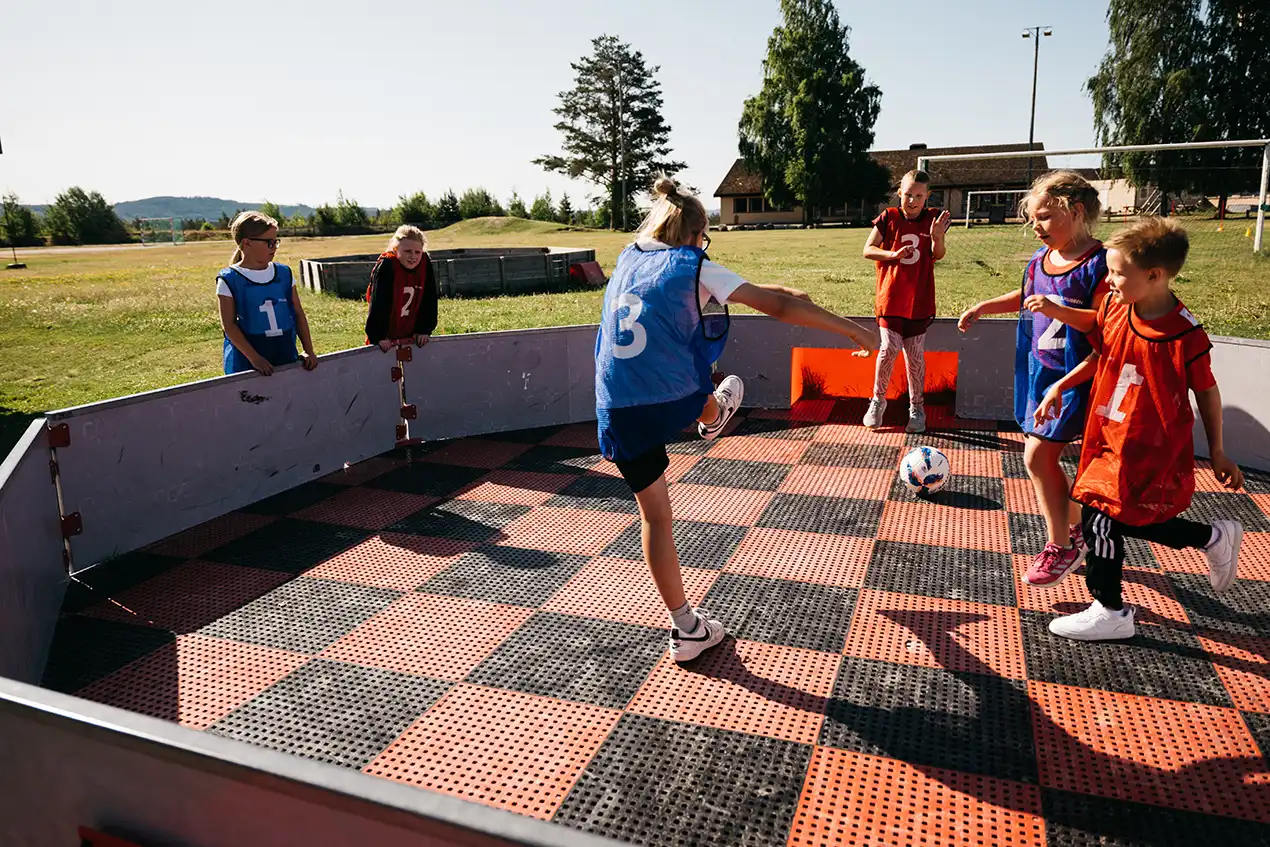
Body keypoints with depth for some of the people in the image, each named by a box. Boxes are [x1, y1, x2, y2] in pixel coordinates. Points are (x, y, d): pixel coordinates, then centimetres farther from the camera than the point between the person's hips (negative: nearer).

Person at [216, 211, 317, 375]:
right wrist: (254, 357, -17)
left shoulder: (284, 273, 7)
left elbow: (299, 314, 9)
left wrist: (309, 350, 1)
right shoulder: (229, 280, -6)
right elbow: (229, 325, -9)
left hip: (287, 357, 4)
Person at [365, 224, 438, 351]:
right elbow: (378, 304, -21)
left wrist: (424, 330, -2)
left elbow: (429, 301, -1)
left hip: (411, 336, 4)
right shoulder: (386, 266, -20)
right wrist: (378, 337, -22)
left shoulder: (425, 264, -8)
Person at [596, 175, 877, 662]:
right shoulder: (694, 267, -2)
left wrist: (760, 290, 41)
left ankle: (685, 627, 17)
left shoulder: (627, 260, 14)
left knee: (654, 516, 11)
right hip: (676, 404, -3)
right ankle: (713, 418, 69)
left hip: (617, 413, 4)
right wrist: (853, 330, 3)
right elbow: (778, 305, -4)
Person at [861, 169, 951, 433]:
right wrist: (893, 254, -17)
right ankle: (878, 399, 9)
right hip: (890, 298, -1)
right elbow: (868, 250, -2)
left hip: (920, 300, 1)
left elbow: (938, 255, -7)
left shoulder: (933, 219, 2)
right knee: (890, 348, -12)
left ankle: (917, 406, 19)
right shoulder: (888, 218, 0)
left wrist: (937, 236, -27)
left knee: (915, 354, 6)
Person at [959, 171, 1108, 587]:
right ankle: (1076, 532, 33)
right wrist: (983, 307, 21)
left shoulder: (1098, 264, -17)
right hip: (1039, 370, 8)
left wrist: (1059, 310, -32)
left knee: (1037, 455, -10)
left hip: (1073, 376, -8)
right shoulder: (1040, 259, 7)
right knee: (1044, 457, 13)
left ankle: (1059, 548, 6)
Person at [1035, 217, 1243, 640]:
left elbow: (1207, 392, -6)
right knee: (1125, 518, 14)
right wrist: (1059, 387, 6)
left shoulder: (1185, 335, -20)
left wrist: (1217, 452, 2)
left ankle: (1110, 612, 14)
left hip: (1149, 447, -7)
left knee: (1100, 515, -7)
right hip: (1109, 436, 7)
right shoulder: (1113, 307, -4)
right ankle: (1214, 537, 36)